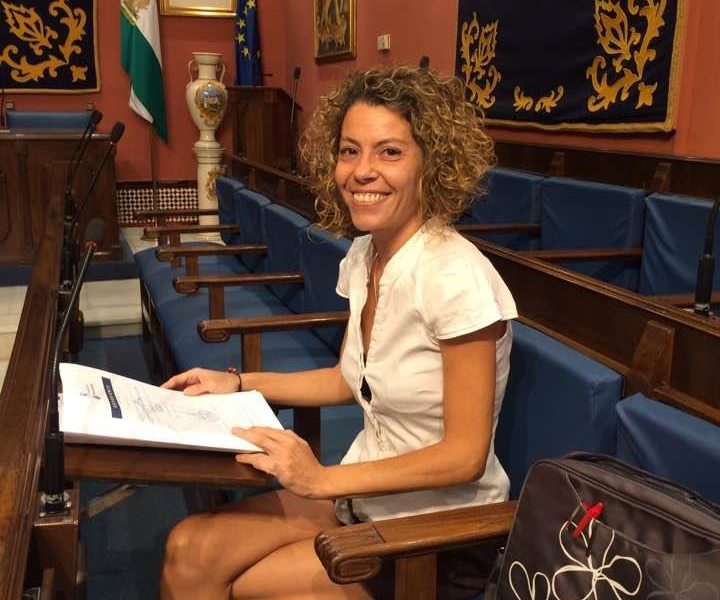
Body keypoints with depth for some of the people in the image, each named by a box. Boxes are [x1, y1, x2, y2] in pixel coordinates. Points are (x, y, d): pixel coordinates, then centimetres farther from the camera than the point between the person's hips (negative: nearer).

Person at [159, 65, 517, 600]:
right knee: (188, 549, -9)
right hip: (365, 496, 6)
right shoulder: (362, 256, 1)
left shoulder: (455, 275, -24)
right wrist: (239, 384, 7)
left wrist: (324, 480, -23)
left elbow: (465, 455, -20)